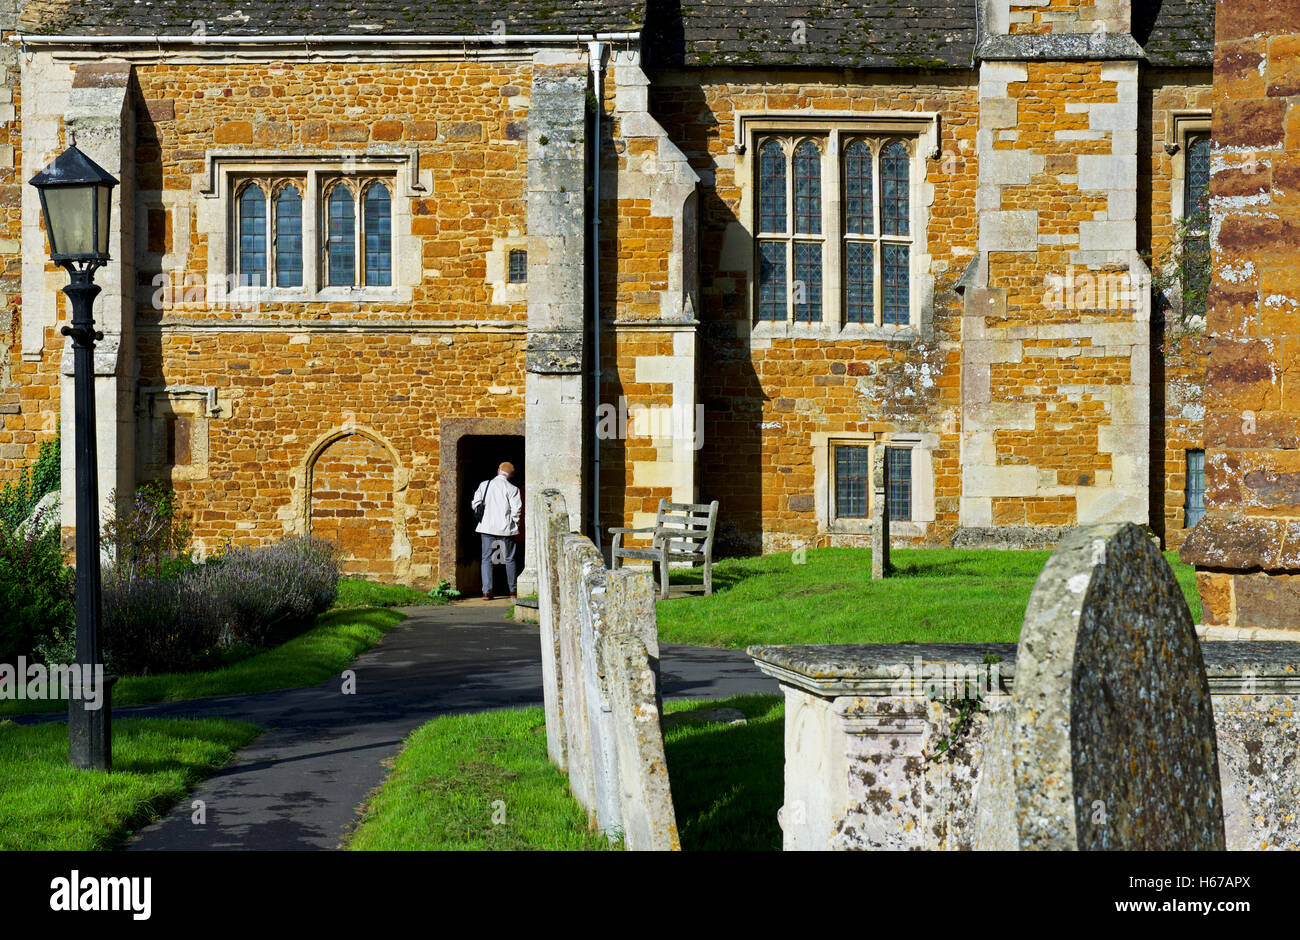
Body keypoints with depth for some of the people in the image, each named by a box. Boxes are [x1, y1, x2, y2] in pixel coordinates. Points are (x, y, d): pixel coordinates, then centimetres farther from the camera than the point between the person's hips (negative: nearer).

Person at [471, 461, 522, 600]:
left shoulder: (484, 485, 3)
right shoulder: (512, 489, -6)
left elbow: (475, 504, 4)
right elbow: (516, 509, -10)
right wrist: (514, 524, 4)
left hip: (487, 526, 2)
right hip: (506, 528, -2)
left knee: (486, 558, 5)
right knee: (509, 559, 10)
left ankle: (487, 591, -4)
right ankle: (513, 591, 15)